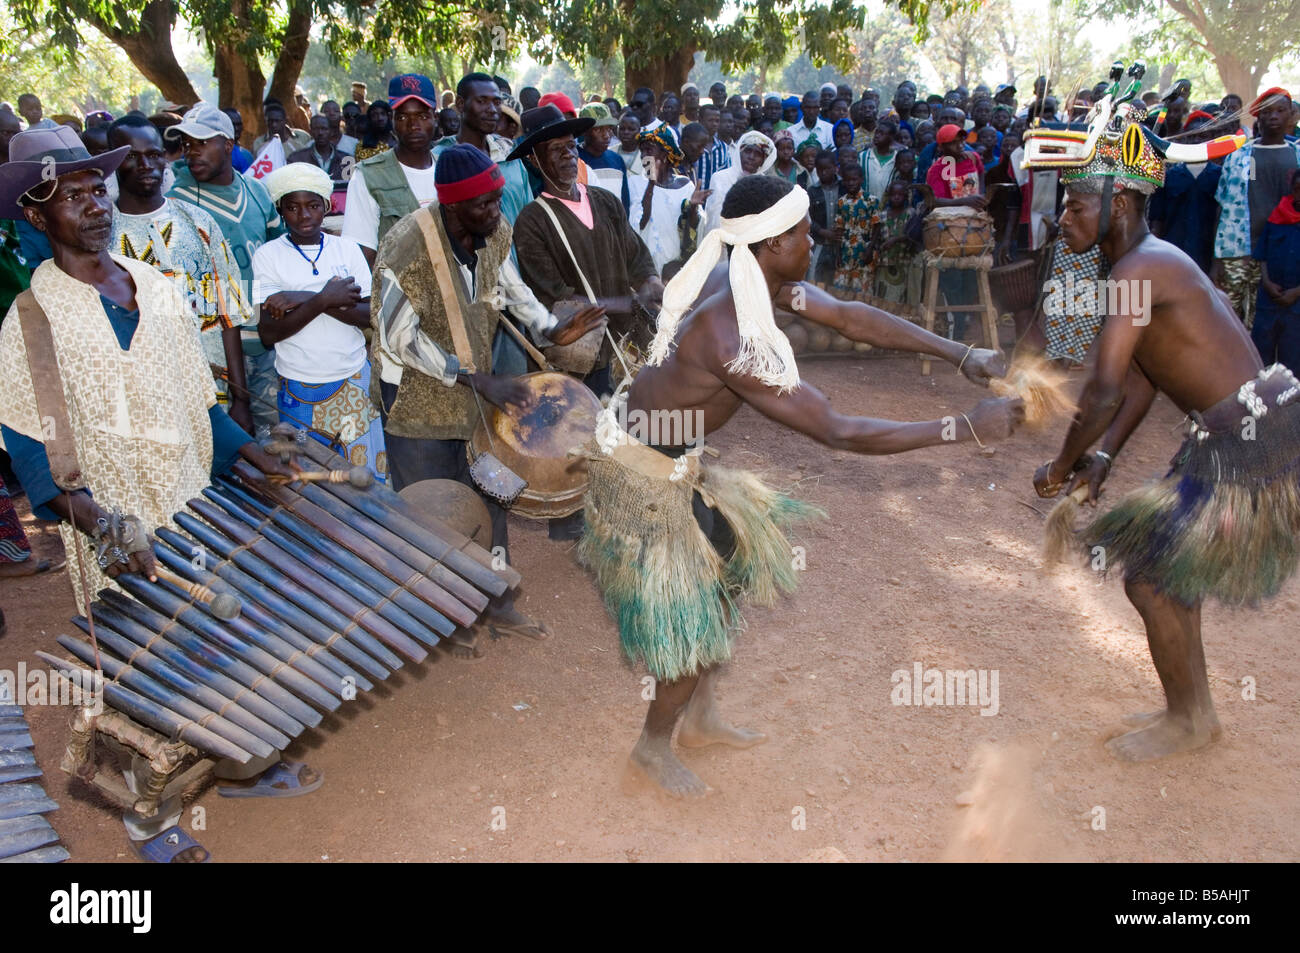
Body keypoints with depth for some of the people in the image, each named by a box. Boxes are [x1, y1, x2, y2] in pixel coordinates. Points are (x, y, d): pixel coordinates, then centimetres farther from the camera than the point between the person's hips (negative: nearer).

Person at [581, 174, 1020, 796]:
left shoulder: (750, 274, -8)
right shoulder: (734, 342, -35)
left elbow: (849, 316, -2)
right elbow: (837, 432, -33)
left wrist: (961, 355, -7)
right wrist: (964, 429, -28)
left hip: (673, 458, 10)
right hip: (643, 473, -9)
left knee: (725, 568, 19)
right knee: (691, 615, 3)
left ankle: (700, 717, 36)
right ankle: (653, 749, 27)